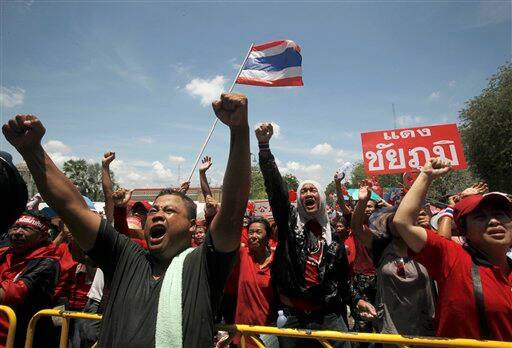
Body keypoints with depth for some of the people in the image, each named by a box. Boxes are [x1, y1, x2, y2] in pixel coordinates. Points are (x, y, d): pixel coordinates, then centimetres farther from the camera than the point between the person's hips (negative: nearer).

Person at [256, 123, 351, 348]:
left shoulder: (333, 233, 6)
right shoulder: (289, 221, -2)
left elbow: (344, 276, 13)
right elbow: (275, 186, -15)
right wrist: (264, 146, -23)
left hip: (329, 317, 2)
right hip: (293, 317, -1)